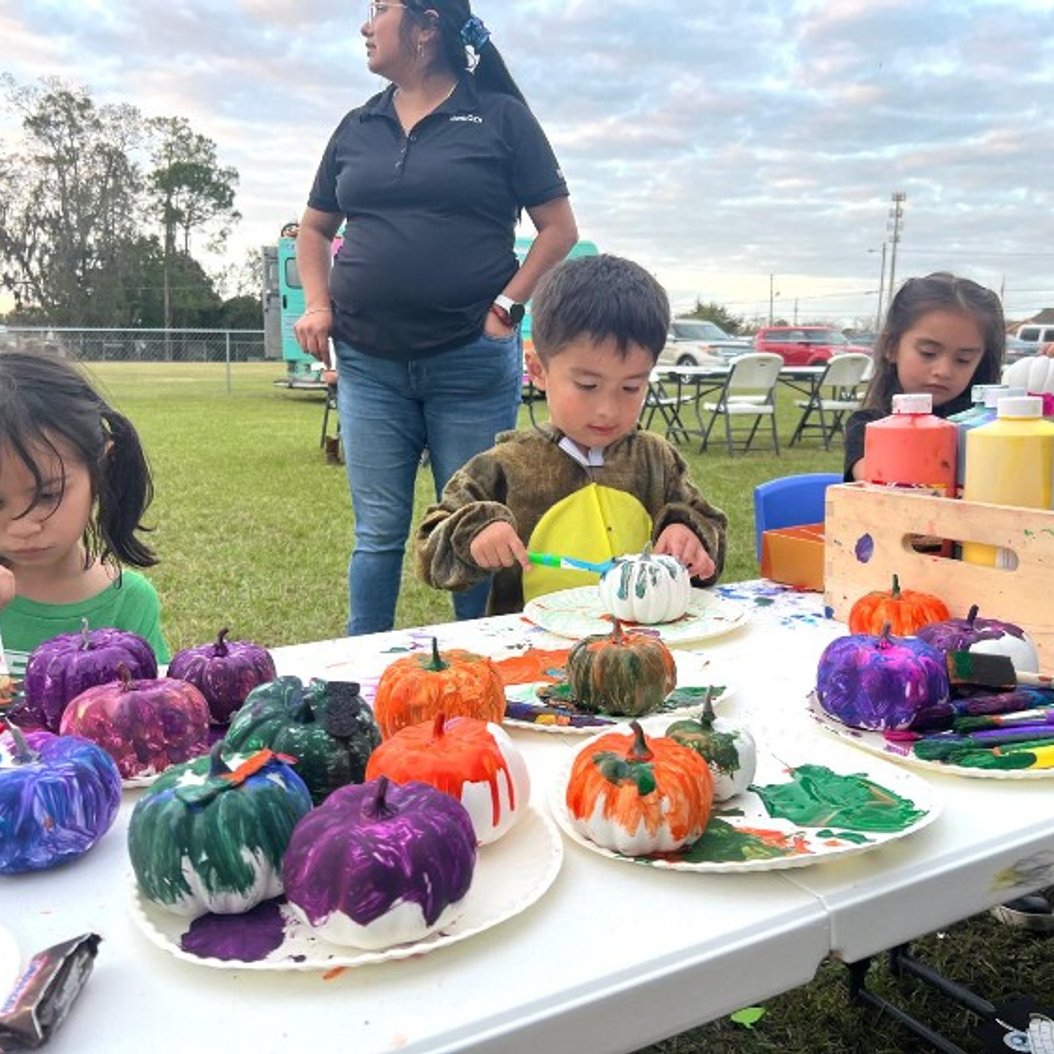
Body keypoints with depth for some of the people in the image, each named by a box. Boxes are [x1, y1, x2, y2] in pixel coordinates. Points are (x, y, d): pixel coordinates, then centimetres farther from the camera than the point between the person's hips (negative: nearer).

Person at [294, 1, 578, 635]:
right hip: (369, 364, 4)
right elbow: (315, 229, 23)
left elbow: (559, 229, 1)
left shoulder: (500, 116, 2)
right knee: (377, 532, 6)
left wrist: (506, 307, -7)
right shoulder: (357, 128, 14)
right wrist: (319, 304, 6)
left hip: (472, 363, -3)